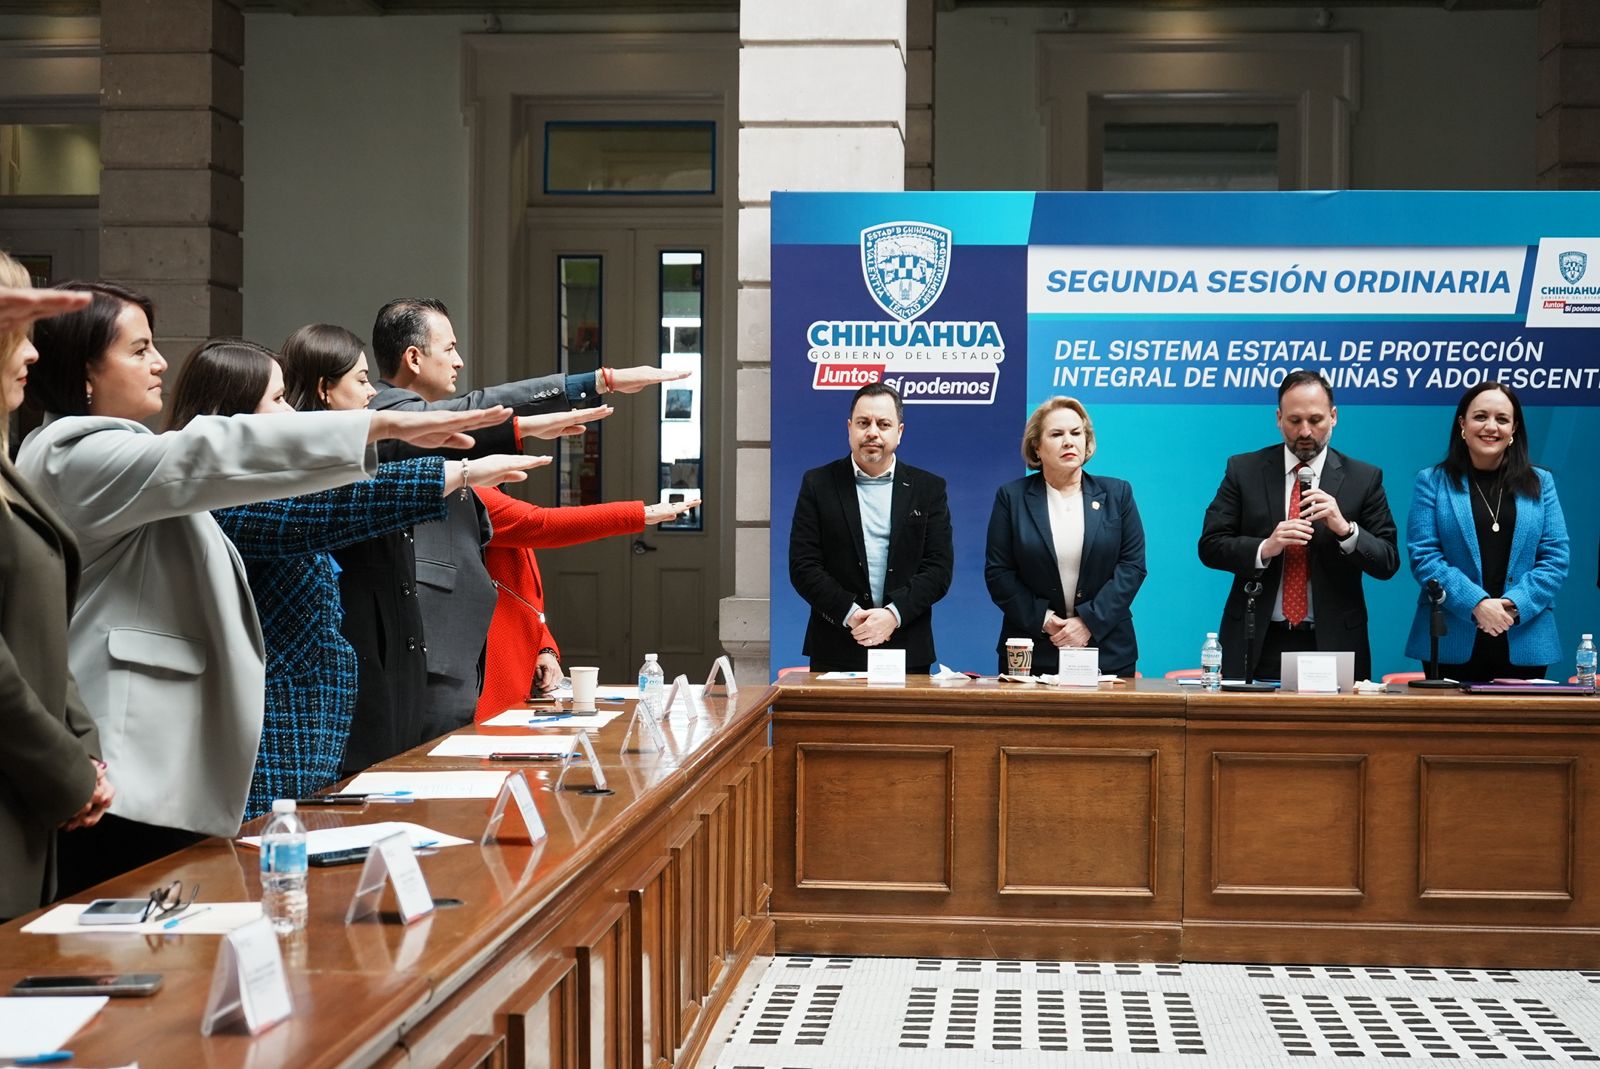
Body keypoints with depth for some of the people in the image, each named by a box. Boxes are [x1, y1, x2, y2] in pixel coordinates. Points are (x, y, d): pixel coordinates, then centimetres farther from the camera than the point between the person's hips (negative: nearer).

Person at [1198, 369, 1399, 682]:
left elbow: (1388, 562, 0)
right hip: (1257, 644, 0)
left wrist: (1345, 529, -18)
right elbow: (1210, 546, 0)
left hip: (1332, 644, 0)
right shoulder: (1244, 470, 4)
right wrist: (1265, 548, -18)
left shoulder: (1363, 478, 3)